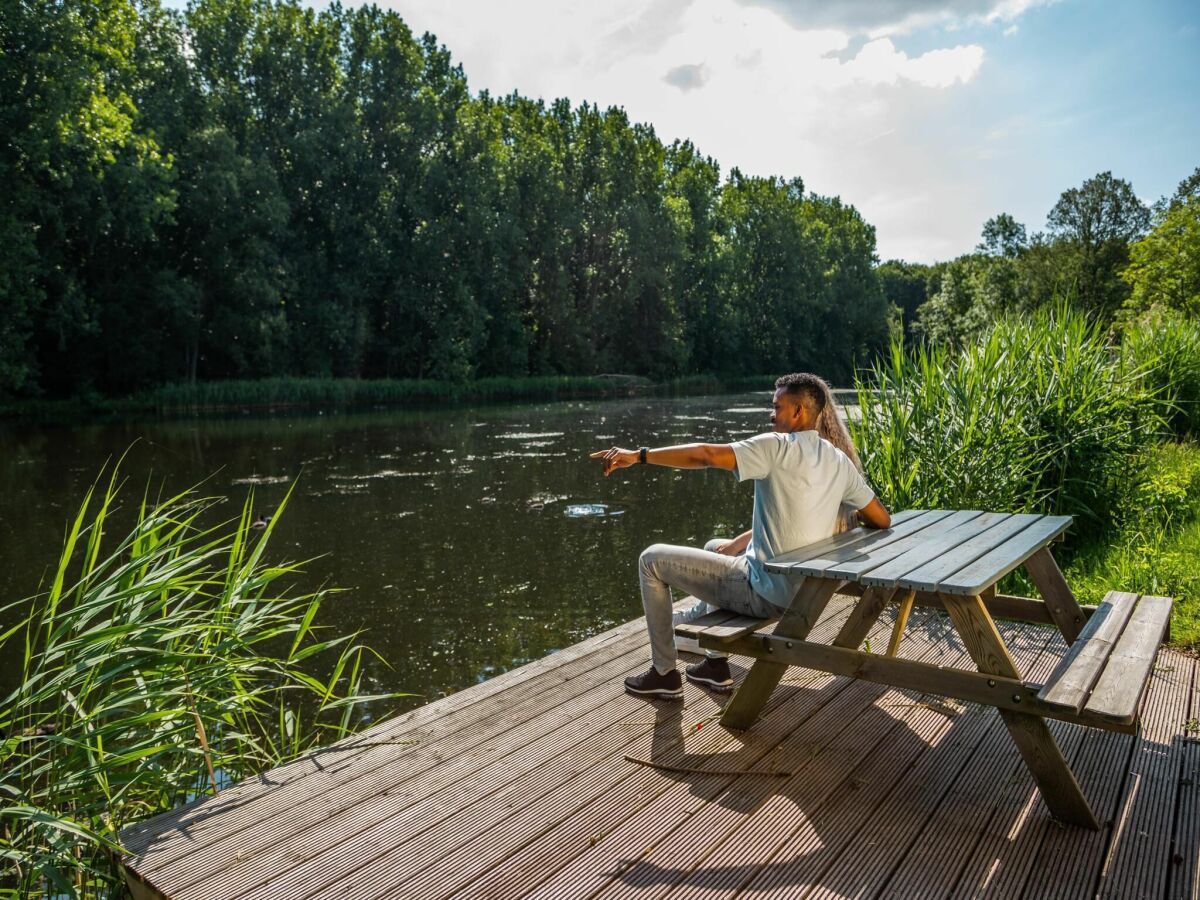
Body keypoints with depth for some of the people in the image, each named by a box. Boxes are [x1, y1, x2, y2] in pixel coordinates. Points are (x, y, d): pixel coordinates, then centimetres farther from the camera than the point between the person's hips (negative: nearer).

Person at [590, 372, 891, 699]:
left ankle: (664, 674, 13)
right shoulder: (840, 461, 3)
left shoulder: (777, 447, -18)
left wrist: (638, 455, -17)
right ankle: (717, 663, 33)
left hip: (765, 593, -8)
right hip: (803, 594, 8)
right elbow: (883, 520, 8)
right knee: (716, 548, 33)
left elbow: (705, 455, -23)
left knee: (652, 560, 4)